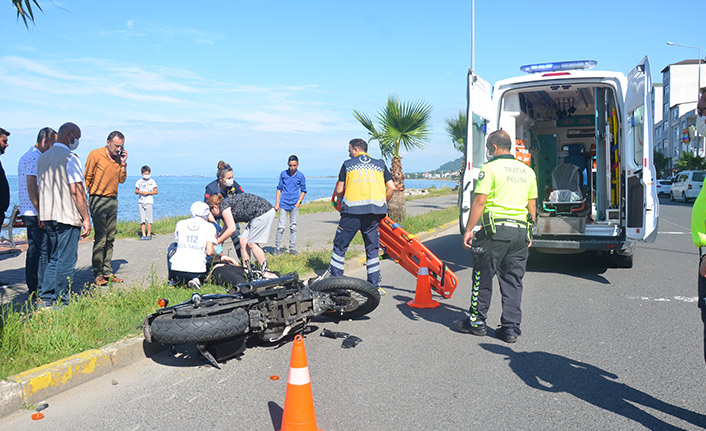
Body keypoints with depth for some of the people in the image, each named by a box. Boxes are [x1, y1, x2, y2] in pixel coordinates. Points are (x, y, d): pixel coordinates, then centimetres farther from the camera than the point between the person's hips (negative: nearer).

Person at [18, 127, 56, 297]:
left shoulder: (26, 157, 19)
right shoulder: (36, 158, -14)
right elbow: (32, 187, -21)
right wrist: (40, 212, -21)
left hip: (27, 212, 11)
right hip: (36, 213, -11)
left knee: (34, 250, 13)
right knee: (45, 251, -7)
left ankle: (32, 289, 17)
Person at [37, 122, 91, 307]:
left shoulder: (43, 158, 14)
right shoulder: (70, 158, -12)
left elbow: (41, 188, 18)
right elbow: (77, 191, -16)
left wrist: (43, 216, 22)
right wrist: (86, 218, -12)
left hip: (48, 216, 8)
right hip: (68, 216, -8)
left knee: (55, 258, 16)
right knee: (66, 260, -1)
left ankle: (45, 299, 14)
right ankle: (61, 302, 4)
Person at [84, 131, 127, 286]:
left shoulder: (119, 158, 12)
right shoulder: (95, 155, -4)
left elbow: (122, 180, 13)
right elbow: (87, 177, -1)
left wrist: (123, 163, 2)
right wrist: (85, 197, -4)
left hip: (113, 200, 6)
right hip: (98, 199, -6)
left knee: (110, 238, 6)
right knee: (100, 238, -8)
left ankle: (107, 272, 12)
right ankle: (98, 274, -1)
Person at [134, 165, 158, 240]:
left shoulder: (152, 181, 4)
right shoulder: (139, 181, 10)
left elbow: (156, 192, 3)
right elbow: (136, 191, 14)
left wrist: (147, 192, -10)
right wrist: (141, 192, -7)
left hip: (149, 201, -2)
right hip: (141, 201, 3)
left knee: (148, 218, -7)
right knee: (142, 219, 0)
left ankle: (149, 234, -2)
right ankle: (143, 234, 3)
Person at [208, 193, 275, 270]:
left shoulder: (224, 206, -10)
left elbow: (232, 229, -17)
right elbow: (226, 229, 26)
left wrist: (217, 242, -9)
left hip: (264, 212, -10)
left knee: (252, 243, -8)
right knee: (243, 241, 7)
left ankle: (265, 271, -1)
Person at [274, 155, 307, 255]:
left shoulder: (301, 176, 1)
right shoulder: (283, 174, 2)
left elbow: (303, 190, 10)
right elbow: (279, 189, 8)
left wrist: (299, 202, -2)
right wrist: (276, 203, 3)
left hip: (294, 205, 1)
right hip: (283, 204, -1)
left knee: (293, 227, 4)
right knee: (280, 227, -4)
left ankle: (292, 248, 13)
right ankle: (277, 247, 6)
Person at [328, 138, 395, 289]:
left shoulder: (348, 164, 11)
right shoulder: (380, 164, 18)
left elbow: (339, 191, 8)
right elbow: (391, 188, 10)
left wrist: (342, 202, 27)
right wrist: (383, 204, 22)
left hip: (352, 210, -2)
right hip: (374, 212, 3)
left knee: (340, 246, 9)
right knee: (372, 249, 9)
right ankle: (374, 285, 10)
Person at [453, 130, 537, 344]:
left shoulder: (490, 168, -6)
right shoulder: (527, 171, 14)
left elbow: (480, 201, -12)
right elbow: (532, 205, 16)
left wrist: (468, 229, -9)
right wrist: (529, 233, 23)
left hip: (496, 229, -6)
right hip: (520, 230, 6)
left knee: (483, 276, 6)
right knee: (513, 280, 9)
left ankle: (476, 322, 16)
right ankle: (511, 328, 10)